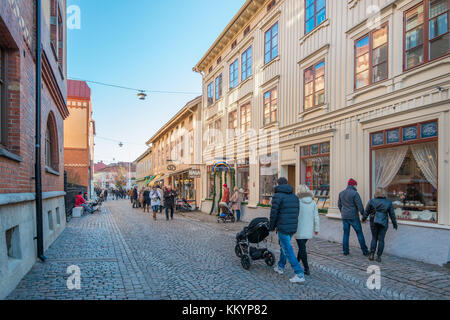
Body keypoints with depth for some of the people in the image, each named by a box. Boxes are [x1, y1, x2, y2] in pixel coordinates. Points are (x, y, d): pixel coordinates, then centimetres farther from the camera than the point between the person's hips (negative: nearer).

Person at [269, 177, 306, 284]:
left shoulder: (277, 196, -10)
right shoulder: (295, 196, 11)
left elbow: (274, 213, -10)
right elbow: (296, 212, 12)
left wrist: (272, 227, 2)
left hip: (283, 228, -8)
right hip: (293, 227, 8)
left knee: (288, 250, -2)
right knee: (284, 246, 24)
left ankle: (300, 275, -5)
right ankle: (280, 267, 37)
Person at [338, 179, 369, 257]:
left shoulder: (341, 193, 7)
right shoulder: (355, 193, -12)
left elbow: (339, 205, 14)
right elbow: (360, 206, -14)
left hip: (344, 217, 5)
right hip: (353, 217, -5)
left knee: (346, 234, 10)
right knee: (359, 233, 6)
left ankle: (345, 251, 11)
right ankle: (364, 251, 12)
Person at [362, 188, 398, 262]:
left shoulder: (371, 201, -6)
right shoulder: (388, 203, -6)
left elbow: (366, 212, 2)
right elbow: (392, 215, 0)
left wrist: (364, 219, 20)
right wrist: (395, 224, 12)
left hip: (374, 222, 1)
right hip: (383, 223, 0)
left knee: (374, 238, 14)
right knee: (381, 240, 6)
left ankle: (372, 254, 6)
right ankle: (378, 256, 6)